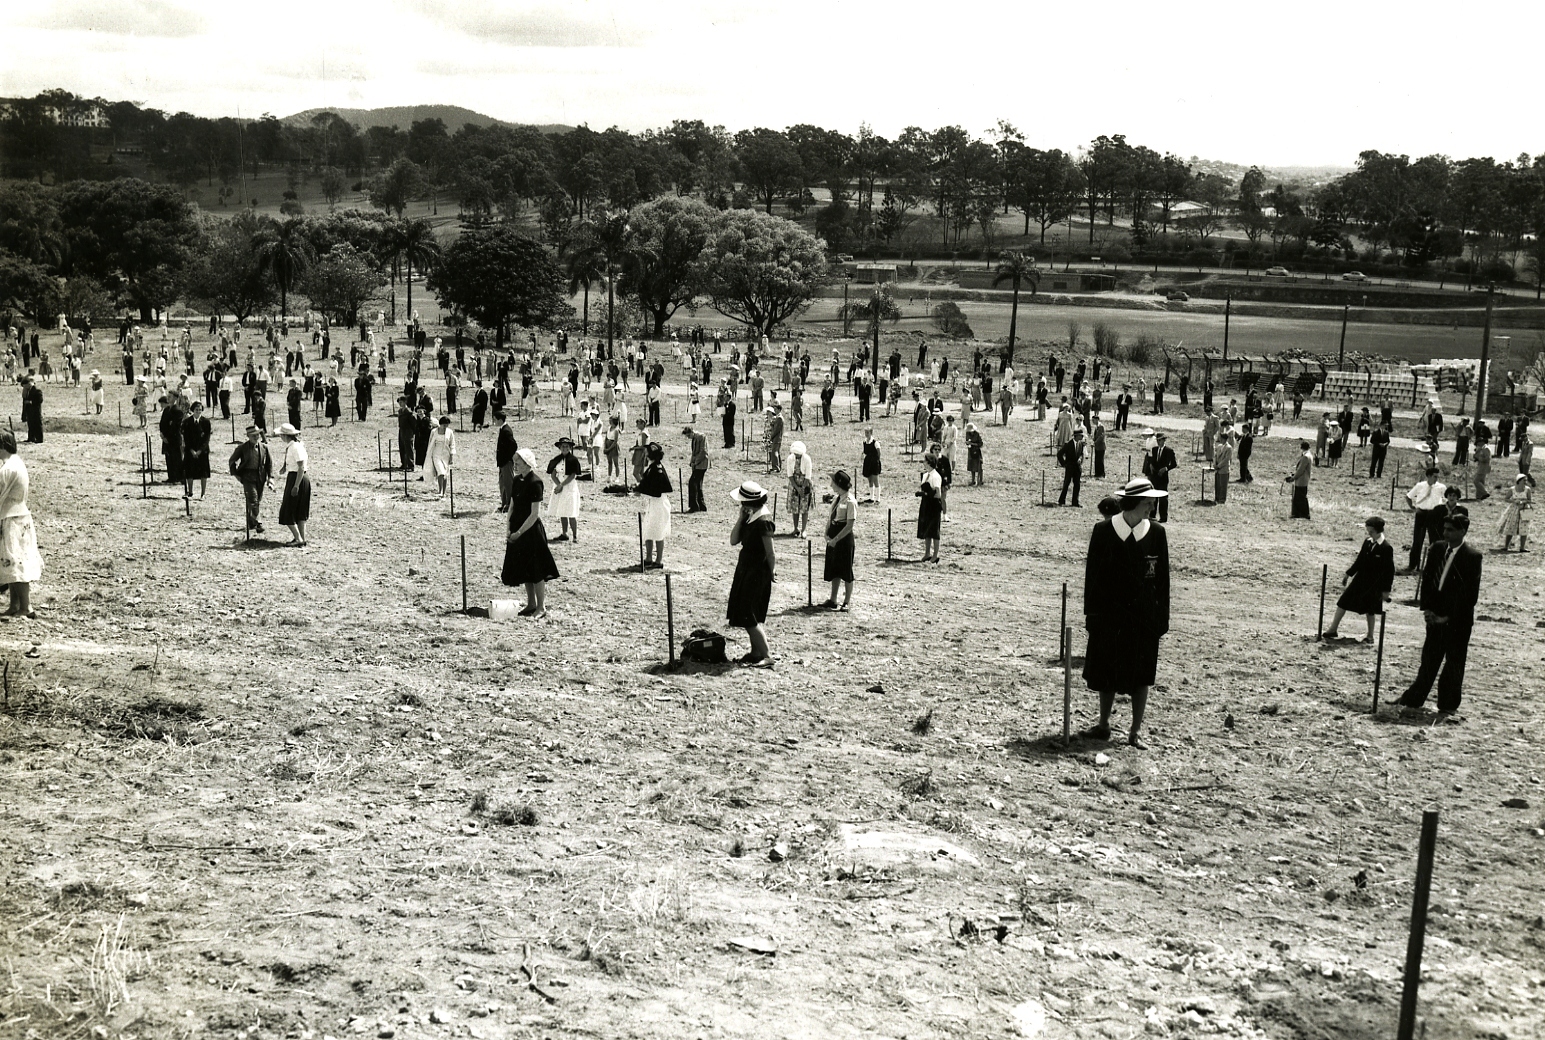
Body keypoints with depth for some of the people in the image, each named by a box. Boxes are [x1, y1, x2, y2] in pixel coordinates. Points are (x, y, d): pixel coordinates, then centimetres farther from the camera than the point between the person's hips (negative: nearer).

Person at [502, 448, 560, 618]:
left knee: (535, 571, -1)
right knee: (524, 569, 14)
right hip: (517, 531, 8)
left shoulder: (535, 482, -16)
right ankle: (531, 605, 24)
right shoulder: (516, 480, 8)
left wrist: (519, 532, -17)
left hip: (531, 530, -8)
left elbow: (535, 514, -18)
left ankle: (541, 607, 7)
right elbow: (512, 506, 13)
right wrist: (509, 530, 3)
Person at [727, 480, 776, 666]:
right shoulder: (749, 518, 6)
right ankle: (755, 652, 22)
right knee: (746, 615, 13)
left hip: (757, 574, -9)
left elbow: (770, 554, -18)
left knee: (749, 617, -8)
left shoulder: (763, 521, -21)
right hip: (745, 571, 9)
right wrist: (740, 518, -6)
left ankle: (766, 656, -4)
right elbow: (734, 541, 2)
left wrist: (770, 574, -9)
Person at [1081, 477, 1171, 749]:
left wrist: (1162, 617, -1)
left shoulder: (1156, 533, -1)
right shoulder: (1103, 531, -4)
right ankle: (1103, 725, 26)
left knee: (1141, 674, 5)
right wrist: (1091, 613, -3)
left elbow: (1162, 578, 2)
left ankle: (1136, 730, 15)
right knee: (1106, 671, 10)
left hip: (1144, 615, 0)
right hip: (1110, 614, 0)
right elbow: (1092, 573, 0)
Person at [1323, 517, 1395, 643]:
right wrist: (1348, 573, 15)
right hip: (1360, 580, 6)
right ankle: (1333, 629, 10)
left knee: (1370, 610, 7)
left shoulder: (1386, 548, -16)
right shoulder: (1367, 542, 2)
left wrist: (1386, 590, -12)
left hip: (1374, 585, -6)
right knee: (1343, 602, 3)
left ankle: (1370, 636, 23)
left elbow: (1389, 570, -13)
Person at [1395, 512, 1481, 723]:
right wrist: (1427, 608, 0)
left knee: (1454, 665, 5)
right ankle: (1413, 702, 14)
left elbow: (1471, 594, -13)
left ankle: (1448, 709, 15)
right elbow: (1427, 579, 10)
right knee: (1429, 660, 9)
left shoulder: (1471, 557, -11)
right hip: (1436, 616, 4)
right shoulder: (1437, 549, 5)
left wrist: (1449, 617, -13)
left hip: (1457, 621, -4)